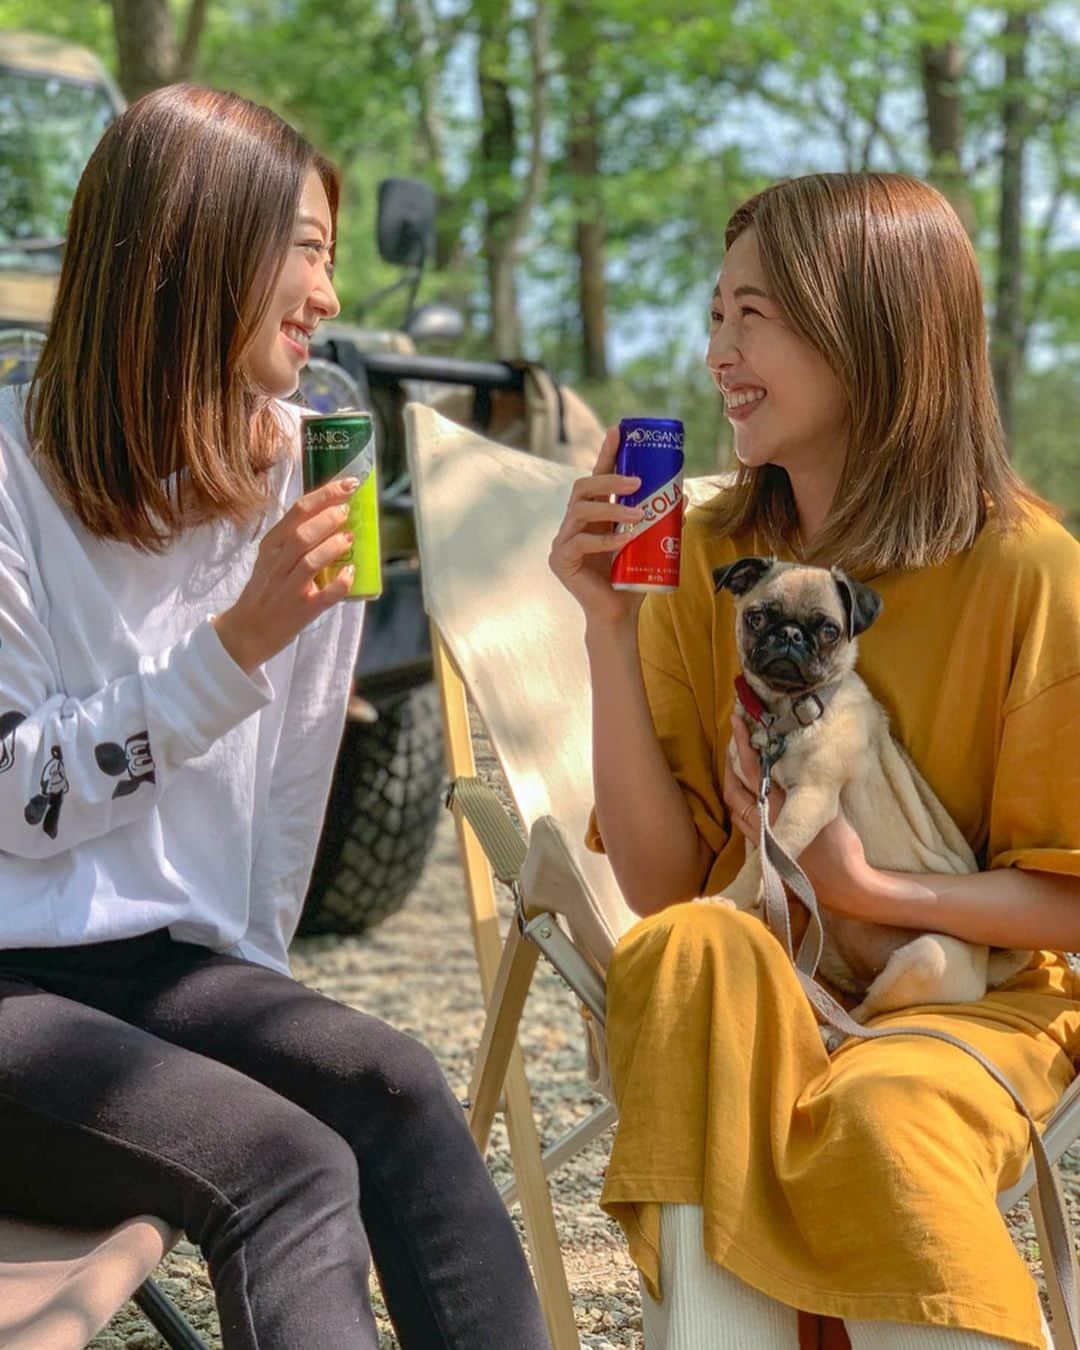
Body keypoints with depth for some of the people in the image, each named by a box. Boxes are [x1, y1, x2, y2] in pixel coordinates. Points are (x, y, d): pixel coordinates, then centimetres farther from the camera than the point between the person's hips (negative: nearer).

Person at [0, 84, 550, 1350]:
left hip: (167, 966, 5)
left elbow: (291, 782, 13)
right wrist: (236, 643, -17)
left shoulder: (300, 477, 8)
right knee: (286, 1162, -28)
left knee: (392, 1088, -23)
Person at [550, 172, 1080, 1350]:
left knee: (877, 1113, -36)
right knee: (690, 949, -32)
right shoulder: (708, 557, 0)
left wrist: (868, 889, -21)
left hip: (974, 996, -3)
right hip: (751, 993, 3)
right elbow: (661, 883, -5)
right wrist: (609, 631, -14)